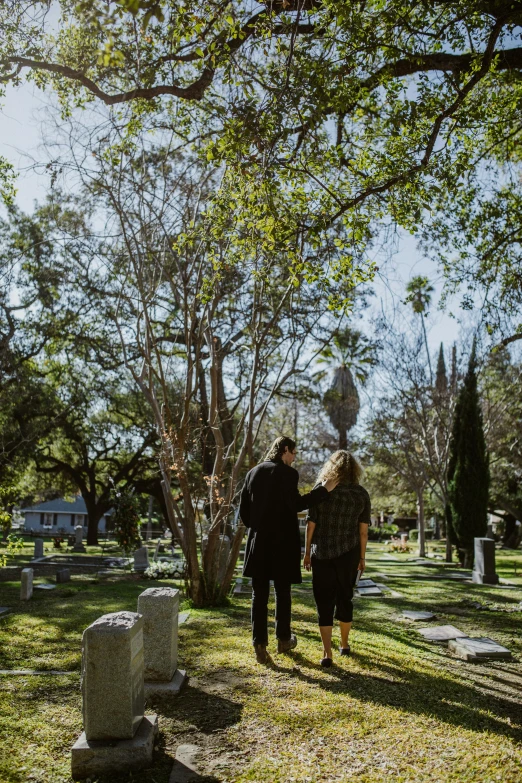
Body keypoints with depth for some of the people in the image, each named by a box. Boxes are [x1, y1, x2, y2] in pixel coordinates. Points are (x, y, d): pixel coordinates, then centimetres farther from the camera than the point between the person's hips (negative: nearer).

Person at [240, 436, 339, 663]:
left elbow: (243, 509, 7)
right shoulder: (288, 473, -11)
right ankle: (283, 639, 26)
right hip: (282, 543, -4)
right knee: (282, 592, 13)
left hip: (258, 543, 4)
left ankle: (260, 644, 6)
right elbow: (296, 504, -19)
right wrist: (324, 489, -17)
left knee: (259, 594, 7)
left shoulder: (253, 473, 6)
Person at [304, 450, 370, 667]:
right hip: (349, 553, 2)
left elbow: (311, 523, -5)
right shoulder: (361, 494, -1)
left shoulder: (321, 489, -5)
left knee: (324, 601, 5)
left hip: (322, 553, -2)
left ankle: (327, 653, 1)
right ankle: (344, 644, 33)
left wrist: (307, 551, 4)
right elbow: (363, 530, -1)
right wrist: (362, 556, 9)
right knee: (345, 597, 18)